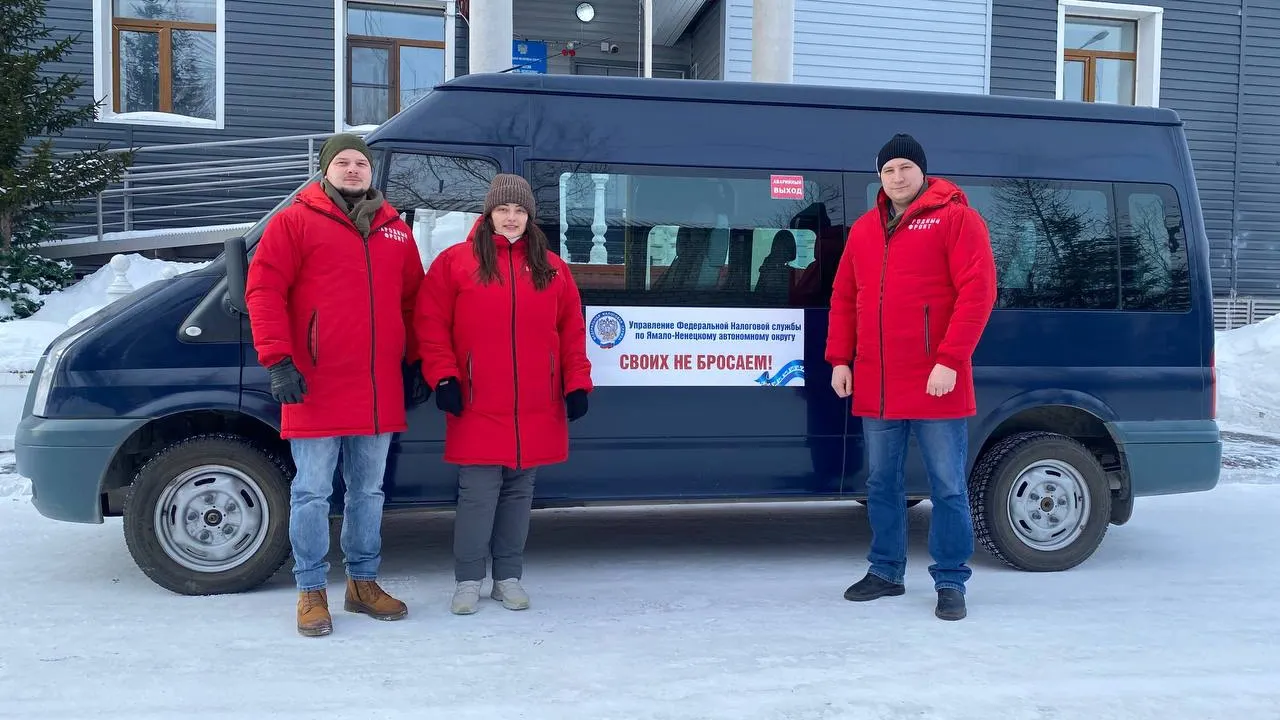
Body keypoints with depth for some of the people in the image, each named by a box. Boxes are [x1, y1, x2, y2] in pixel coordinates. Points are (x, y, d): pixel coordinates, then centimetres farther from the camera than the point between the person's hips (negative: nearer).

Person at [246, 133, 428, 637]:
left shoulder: (395, 230, 14)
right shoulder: (296, 221, -1)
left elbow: (411, 299, 20)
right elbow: (263, 289, -7)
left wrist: (415, 362, 15)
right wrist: (278, 360, -15)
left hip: (379, 393, 5)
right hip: (315, 389, -5)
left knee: (368, 491, 14)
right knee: (312, 494, 2)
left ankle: (363, 582, 27)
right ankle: (311, 591, 15)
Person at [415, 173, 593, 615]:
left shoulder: (552, 268, 11)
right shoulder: (455, 262, 1)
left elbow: (572, 330, 12)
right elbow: (431, 324, -1)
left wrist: (576, 384, 6)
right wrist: (443, 377, -9)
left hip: (536, 412, 3)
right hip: (477, 410, -3)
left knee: (518, 494, 11)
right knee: (477, 495, -1)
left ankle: (508, 578, 22)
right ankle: (468, 581, 13)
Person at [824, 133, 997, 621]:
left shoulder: (956, 219, -3)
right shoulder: (864, 229, 15)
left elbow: (977, 293, -12)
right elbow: (843, 299, 16)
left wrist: (950, 361, -18)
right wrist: (840, 359, 7)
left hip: (936, 386, -5)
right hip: (876, 389, 6)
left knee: (948, 488, 2)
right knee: (881, 484, 13)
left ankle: (950, 582, 13)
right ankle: (886, 572, 27)